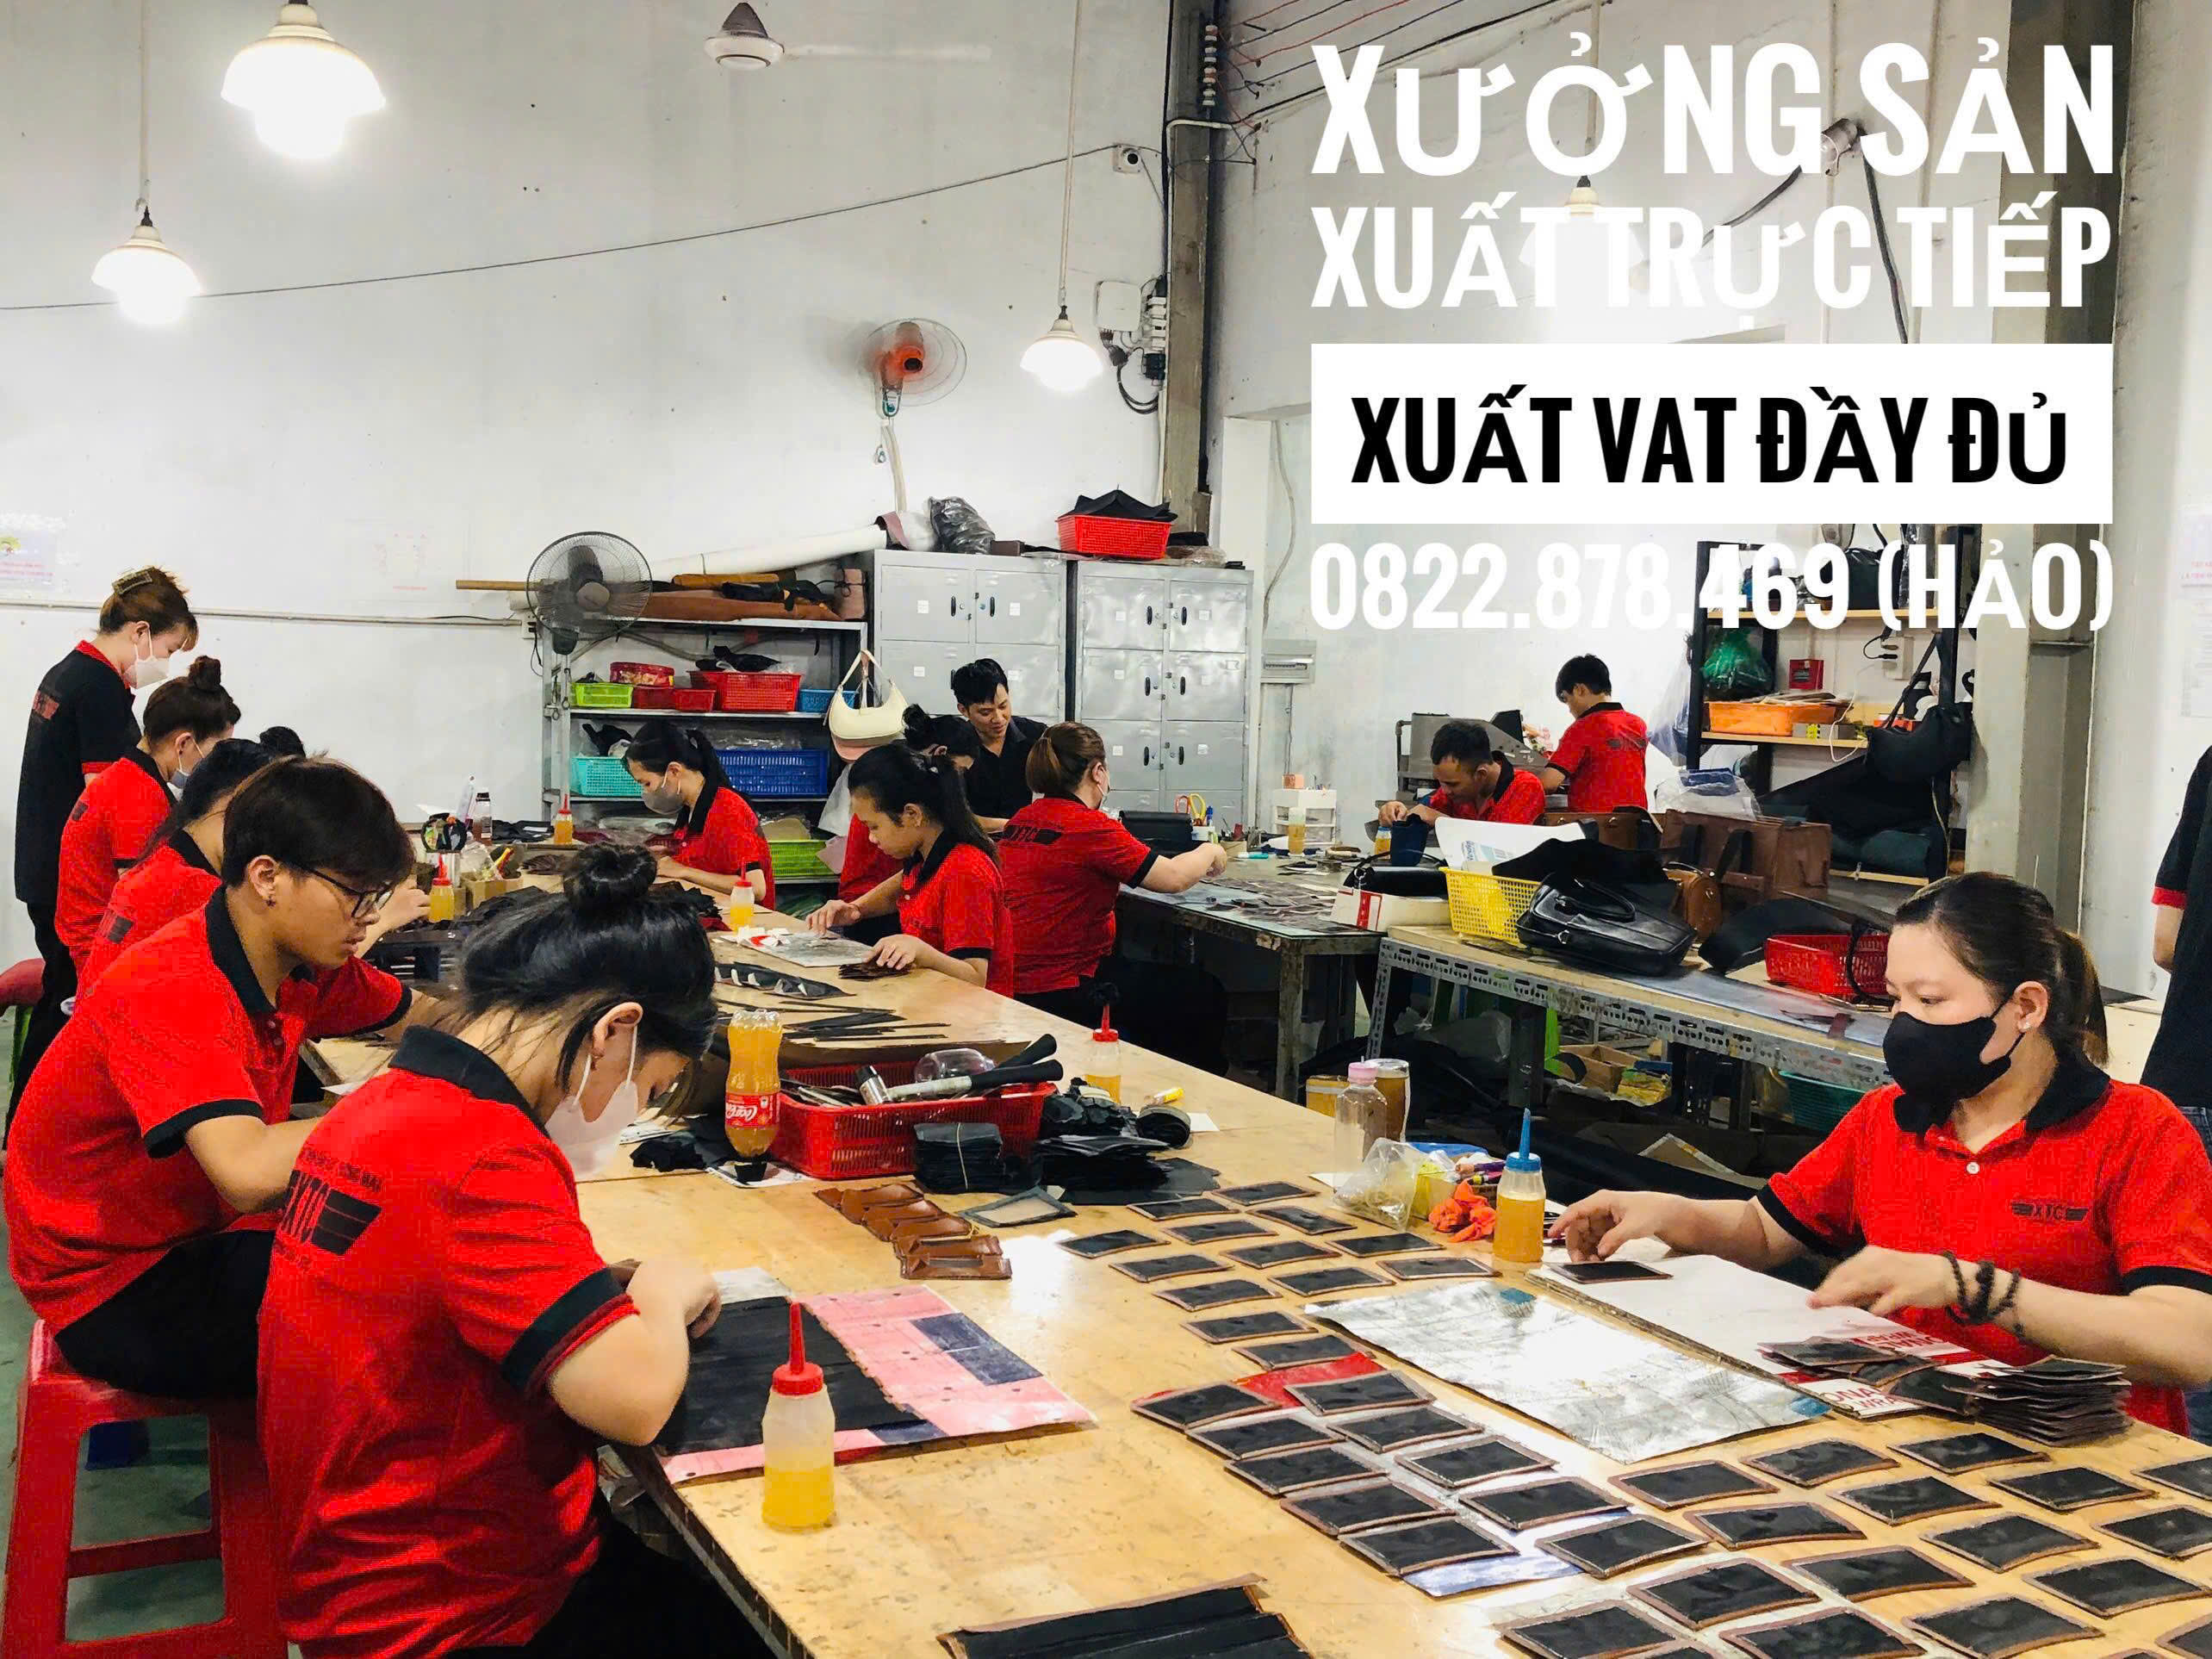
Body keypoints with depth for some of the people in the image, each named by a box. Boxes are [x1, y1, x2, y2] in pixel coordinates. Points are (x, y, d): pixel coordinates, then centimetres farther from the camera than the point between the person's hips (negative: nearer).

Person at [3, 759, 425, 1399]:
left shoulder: (299, 966, -4)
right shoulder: (173, 990, -30)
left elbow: (416, 1016, 14)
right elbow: (248, 1171, -45)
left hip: (193, 1240, 8)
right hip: (113, 1294, -8)